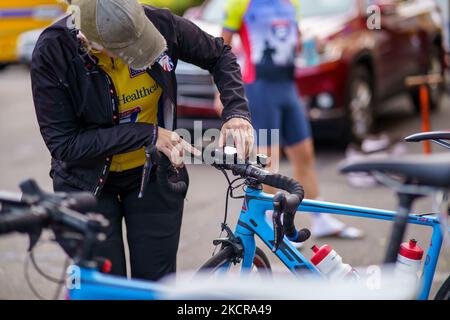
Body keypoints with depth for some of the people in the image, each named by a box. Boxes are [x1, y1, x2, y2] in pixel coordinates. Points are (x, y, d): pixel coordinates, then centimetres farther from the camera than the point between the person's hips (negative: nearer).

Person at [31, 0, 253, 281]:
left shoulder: (159, 23, -20)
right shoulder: (52, 54, -26)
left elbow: (220, 55, -2)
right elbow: (64, 145, -24)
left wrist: (236, 112, -19)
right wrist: (147, 134, -26)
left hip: (153, 174, 2)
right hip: (89, 182, -2)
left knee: (157, 285, 5)